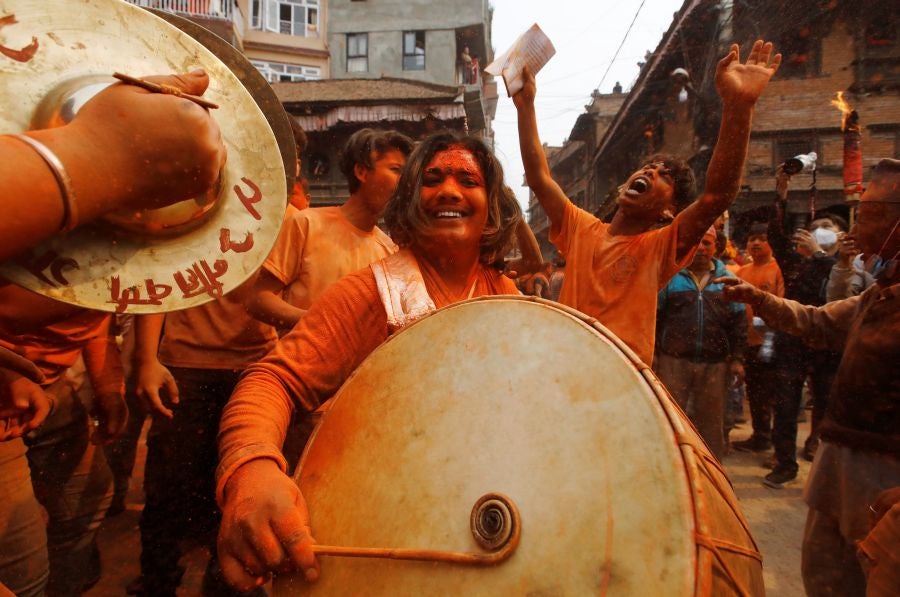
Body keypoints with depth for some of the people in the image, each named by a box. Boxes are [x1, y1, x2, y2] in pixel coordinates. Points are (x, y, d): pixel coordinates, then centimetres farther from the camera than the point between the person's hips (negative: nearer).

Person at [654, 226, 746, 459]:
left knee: (711, 422, 13)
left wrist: (738, 358, 1)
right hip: (674, 361, -2)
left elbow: (738, 322, 8)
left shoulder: (727, 279, 8)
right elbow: (655, 317, 0)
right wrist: (654, 353, -4)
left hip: (715, 363, 2)